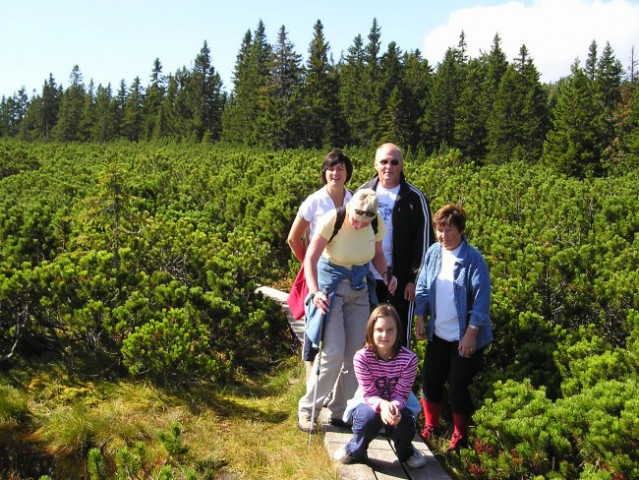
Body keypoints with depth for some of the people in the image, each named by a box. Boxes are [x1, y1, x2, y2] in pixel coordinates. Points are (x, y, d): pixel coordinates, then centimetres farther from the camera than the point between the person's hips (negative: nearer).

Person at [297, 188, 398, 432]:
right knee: (332, 352, -10)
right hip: (330, 286, -4)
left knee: (356, 352, 4)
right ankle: (307, 409, 8)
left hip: (359, 288, 5)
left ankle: (340, 412, 19)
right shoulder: (332, 221, -22)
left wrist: (386, 274, -12)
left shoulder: (377, 224, -10)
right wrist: (315, 292, -30)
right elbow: (310, 259, -17)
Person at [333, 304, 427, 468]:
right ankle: (355, 450, 0)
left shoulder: (409, 359, -20)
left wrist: (394, 406, -40)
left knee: (406, 422, -29)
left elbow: (401, 394, -17)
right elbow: (369, 394, -21)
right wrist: (382, 405, -43)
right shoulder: (362, 357, -23)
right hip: (368, 404, -2)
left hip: (394, 405, 2)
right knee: (369, 417, -35)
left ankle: (405, 451, 10)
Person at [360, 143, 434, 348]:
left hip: (399, 280, -3)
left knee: (399, 336, 7)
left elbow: (423, 240, -6)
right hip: (367, 278, 4)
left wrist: (415, 279, -10)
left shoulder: (414, 198, -6)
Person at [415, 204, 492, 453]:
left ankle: (460, 437, 25)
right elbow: (423, 287, 8)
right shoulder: (433, 253, -1)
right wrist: (420, 319, 5)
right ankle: (431, 427, 34)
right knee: (431, 379, 12)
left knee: (458, 386, 4)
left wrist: (471, 334, -15)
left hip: (465, 337, -5)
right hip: (438, 333, 5)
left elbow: (481, 299, -15)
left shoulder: (473, 259, -16)